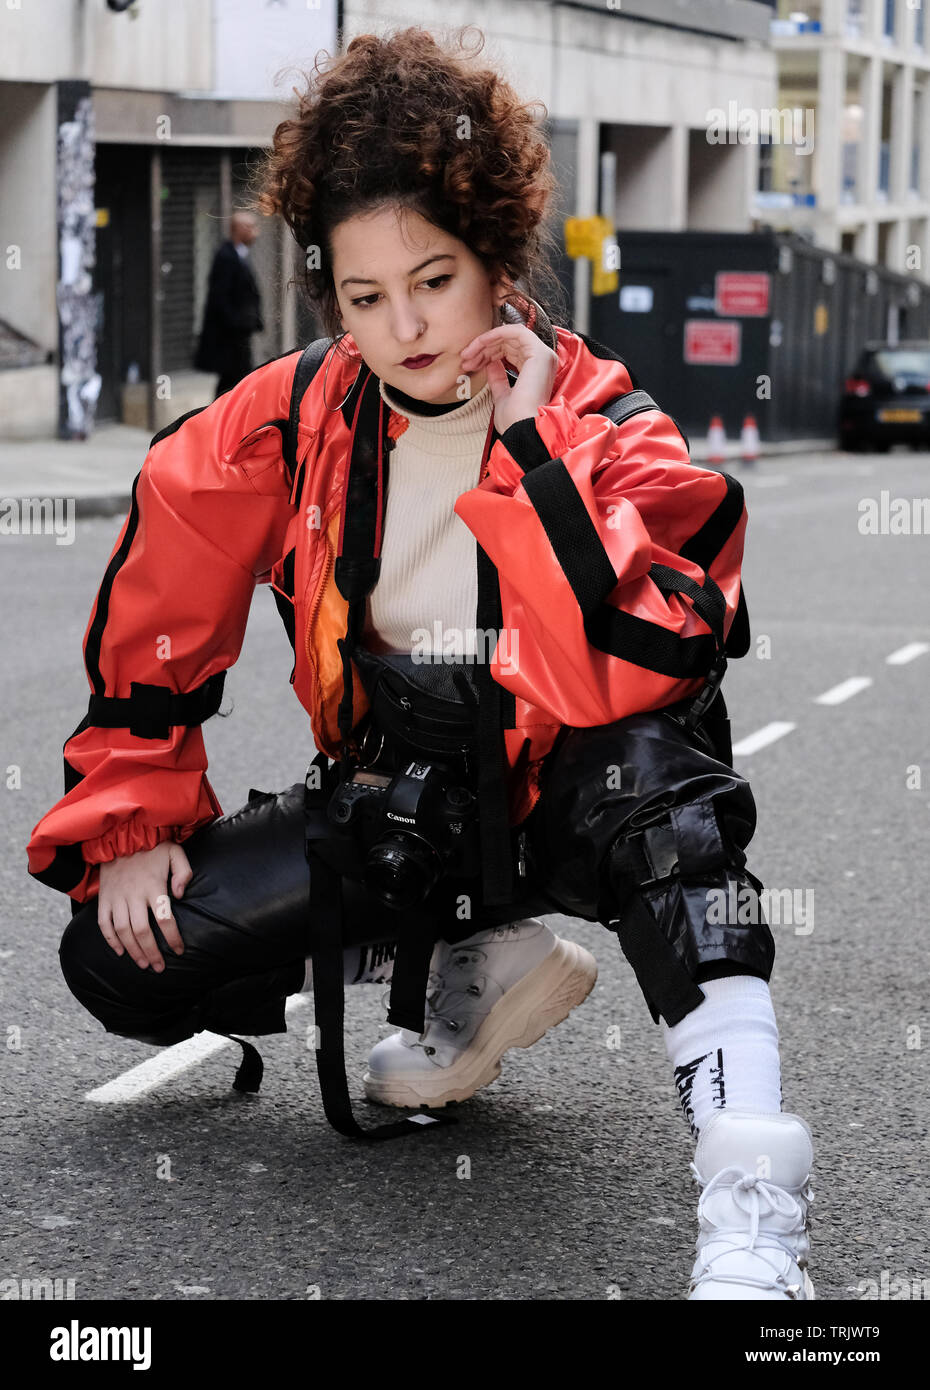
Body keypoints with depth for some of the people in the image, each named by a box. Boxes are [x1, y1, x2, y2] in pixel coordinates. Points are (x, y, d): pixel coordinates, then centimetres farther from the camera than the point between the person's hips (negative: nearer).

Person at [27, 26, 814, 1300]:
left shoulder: (610, 431, -18)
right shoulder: (288, 426, -9)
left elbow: (636, 675, -35)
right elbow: (156, 608, 4)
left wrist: (531, 445, -32)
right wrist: (129, 825, 0)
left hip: (573, 805, -4)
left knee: (652, 759, -40)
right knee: (123, 963, -11)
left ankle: (750, 1195, -46)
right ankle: (475, 969, 4)